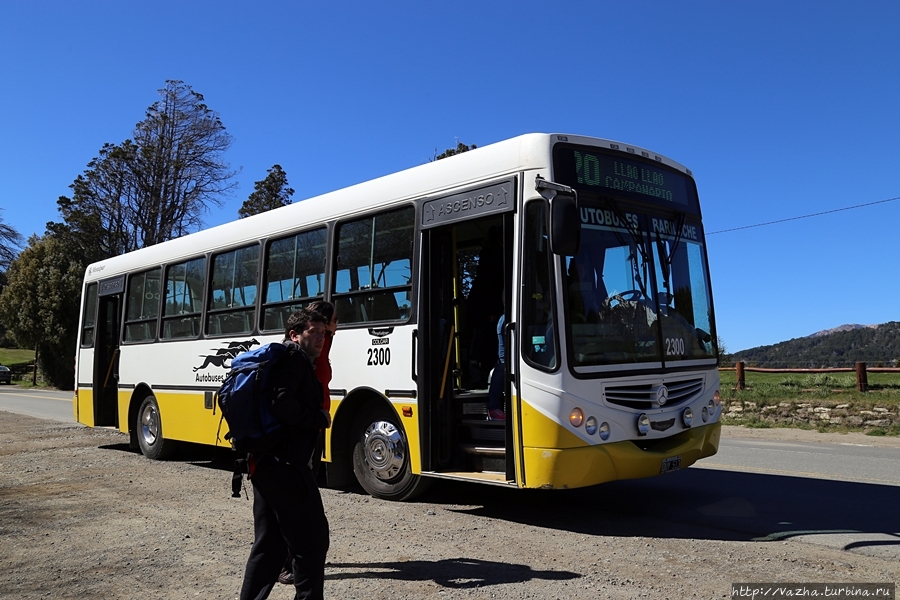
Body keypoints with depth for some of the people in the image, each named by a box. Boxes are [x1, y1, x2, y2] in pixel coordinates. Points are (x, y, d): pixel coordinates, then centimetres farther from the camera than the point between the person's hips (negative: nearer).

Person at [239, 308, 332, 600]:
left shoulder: (296, 362, 21)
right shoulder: (294, 357, -8)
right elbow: (282, 404, -23)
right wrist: (319, 419, -12)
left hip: (265, 462, 10)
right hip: (285, 464, -10)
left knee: (269, 542, 16)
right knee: (311, 538, -1)